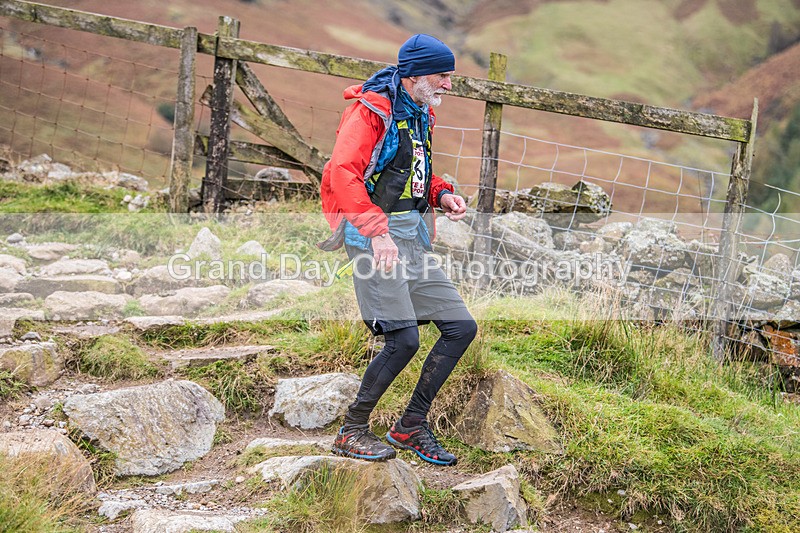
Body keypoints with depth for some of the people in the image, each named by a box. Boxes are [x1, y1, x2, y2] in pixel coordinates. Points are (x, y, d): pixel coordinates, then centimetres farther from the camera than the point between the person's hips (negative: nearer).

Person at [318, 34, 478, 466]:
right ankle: (351, 433, 2)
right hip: (375, 239, -9)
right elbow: (342, 174, -25)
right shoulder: (372, 111, -11)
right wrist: (378, 230, -34)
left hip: (412, 240, 9)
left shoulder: (421, 115, 17)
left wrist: (442, 194, 8)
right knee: (403, 339, -16)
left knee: (461, 327, 4)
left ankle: (411, 427, 14)